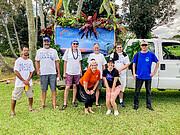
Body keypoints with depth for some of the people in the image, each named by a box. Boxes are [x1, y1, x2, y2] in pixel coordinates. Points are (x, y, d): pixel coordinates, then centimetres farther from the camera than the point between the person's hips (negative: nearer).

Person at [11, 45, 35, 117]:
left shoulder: (30, 61, 8)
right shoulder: (18, 60, -5)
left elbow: (31, 71, 9)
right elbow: (16, 72, -10)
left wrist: (28, 80, -6)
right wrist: (24, 81, -11)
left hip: (28, 82, 4)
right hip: (19, 83, -4)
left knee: (30, 96, 9)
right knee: (15, 97, 0)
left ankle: (30, 107, 29)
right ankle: (12, 111, 14)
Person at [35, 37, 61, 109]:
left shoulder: (54, 51, 9)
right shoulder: (39, 51, 12)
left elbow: (57, 62, 8)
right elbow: (37, 61, 15)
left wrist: (59, 73, 3)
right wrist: (37, 70, 0)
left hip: (52, 73, -1)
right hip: (43, 73, 1)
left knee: (53, 89, 1)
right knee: (43, 89, 7)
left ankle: (54, 104, 12)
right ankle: (43, 104, 20)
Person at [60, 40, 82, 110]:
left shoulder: (78, 51, 7)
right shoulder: (68, 51, -3)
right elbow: (65, 62, -1)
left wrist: (81, 71, 11)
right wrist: (64, 72, -4)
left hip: (77, 72, 4)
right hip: (69, 72, -3)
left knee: (75, 86, 10)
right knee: (67, 87, -4)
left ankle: (73, 101, 24)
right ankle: (65, 103, 6)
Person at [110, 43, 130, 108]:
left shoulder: (125, 55, 12)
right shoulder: (113, 55, 8)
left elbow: (127, 64, 3)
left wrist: (120, 69, -10)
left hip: (123, 74, 2)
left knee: (121, 89, 7)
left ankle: (121, 102, 18)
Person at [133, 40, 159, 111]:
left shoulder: (151, 54, 1)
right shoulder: (137, 54, 3)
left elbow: (157, 63, 9)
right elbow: (134, 64, 9)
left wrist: (154, 72, 2)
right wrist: (134, 73, 0)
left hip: (148, 76, 0)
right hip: (139, 76, 0)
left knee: (148, 91, 10)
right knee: (137, 91, 5)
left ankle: (149, 105, 23)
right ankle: (136, 105, 18)